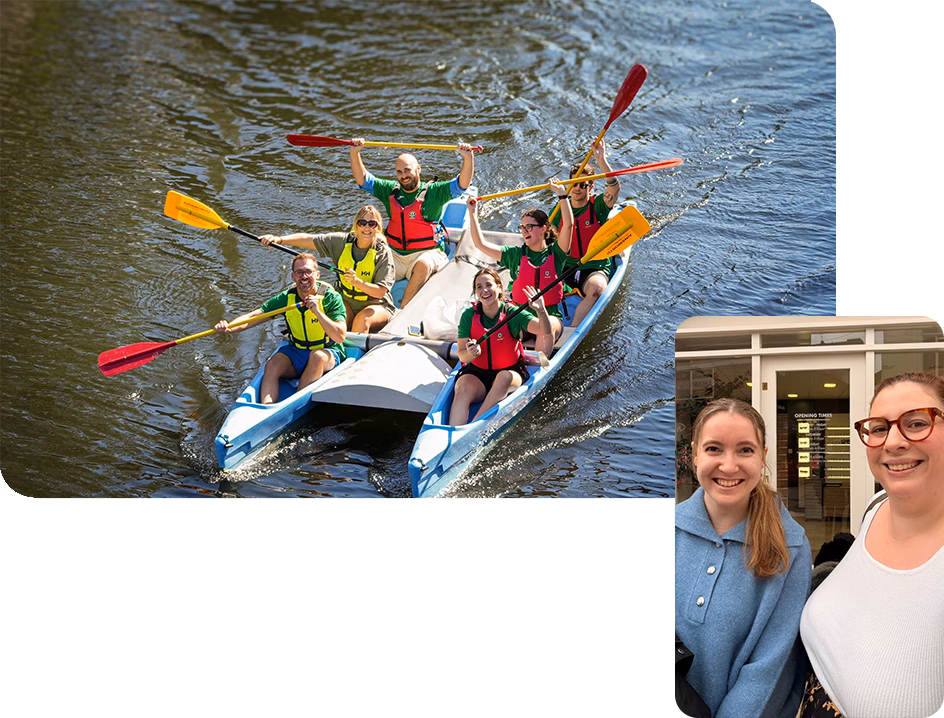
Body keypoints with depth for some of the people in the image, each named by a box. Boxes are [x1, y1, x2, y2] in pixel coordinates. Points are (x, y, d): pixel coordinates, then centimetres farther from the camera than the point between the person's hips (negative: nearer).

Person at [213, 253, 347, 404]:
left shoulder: (332, 298, -13)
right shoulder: (286, 298, -4)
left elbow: (340, 337, -21)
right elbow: (252, 317, -10)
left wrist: (318, 312, -33)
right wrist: (228, 327, -29)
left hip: (329, 352, -3)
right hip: (296, 351, 3)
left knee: (317, 356, -37)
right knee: (272, 365, -26)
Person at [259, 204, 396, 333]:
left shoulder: (383, 252, -15)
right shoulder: (342, 241, -6)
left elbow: (381, 292, -20)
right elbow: (307, 240, -8)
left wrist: (357, 281, -35)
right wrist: (278, 239, -20)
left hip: (377, 305, -3)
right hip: (347, 302, 3)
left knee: (362, 319, -34)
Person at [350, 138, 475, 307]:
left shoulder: (433, 192, 0)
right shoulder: (391, 191, 11)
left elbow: (462, 184, -11)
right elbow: (363, 179, 10)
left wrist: (467, 158, -27)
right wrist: (355, 154, -4)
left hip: (427, 253, -4)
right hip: (394, 254, 4)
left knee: (424, 265, -36)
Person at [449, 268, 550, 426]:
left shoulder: (512, 314, -6)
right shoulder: (469, 316, -1)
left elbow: (545, 330, -19)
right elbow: (462, 356, -2)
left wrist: (541, 311, -40)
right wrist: (471, 353, -27)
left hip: (510, 371, -1)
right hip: (476, 373, 1)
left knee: (505, 377, -36)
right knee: (464, 388, -31)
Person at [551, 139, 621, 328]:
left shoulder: (598, 206, -2)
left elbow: (614, 186, -22)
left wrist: (601, 160, -33)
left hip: (596, 268, -3)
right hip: (565, 269, 3)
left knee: (596, 288, -37)